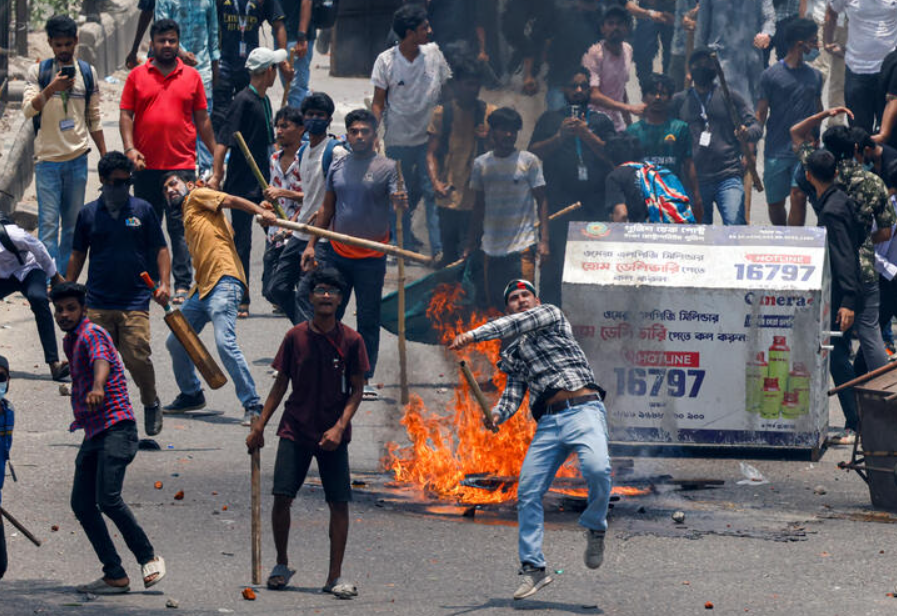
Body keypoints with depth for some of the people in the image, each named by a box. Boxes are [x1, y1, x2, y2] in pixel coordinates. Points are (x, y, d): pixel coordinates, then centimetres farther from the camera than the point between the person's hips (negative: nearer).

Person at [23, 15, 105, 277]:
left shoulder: (87, 73, 8)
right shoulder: (37, 71, 1)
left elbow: (94, 118, 14)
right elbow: (28, 109, -10)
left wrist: (105, 156, 11)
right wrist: (51, 89, -25)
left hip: (77, 157, 3)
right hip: (47, 158, -3)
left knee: (72, 223, 6)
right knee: (48, 224, -7)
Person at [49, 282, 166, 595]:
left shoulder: (92, 334, -10)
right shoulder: (71, 341, 19)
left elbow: (101, 360, -32)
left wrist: (98, 387, -52)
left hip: (116, 428, -10)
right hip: (94, 433, 10)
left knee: (108, 498, -21)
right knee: (82, 503, 1)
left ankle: (148, 558, -4)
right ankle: (114, 576, 3)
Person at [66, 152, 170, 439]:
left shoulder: (142, 210, 6)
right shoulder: (88, 214, 9)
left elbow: (160, 249, 10)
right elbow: (78, 254, 18)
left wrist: (164, 283, -3)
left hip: (135, 301, -2)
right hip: (97, 304, 2)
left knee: (137, 357, -12)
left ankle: (151, 404, 13)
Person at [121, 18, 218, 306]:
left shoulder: (192, 77, 8)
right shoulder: (137, 76, 7)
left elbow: (202, 120, 12)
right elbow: (126, 115, 5)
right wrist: (130, 148, -9)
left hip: (182, 164, -1)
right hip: (146, 165, 1)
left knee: (180, 227, -6)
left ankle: (182, 285, -8)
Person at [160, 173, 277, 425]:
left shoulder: (197, 196, 8)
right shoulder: (187, 217, 28)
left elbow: (232, 200, -7)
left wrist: (262, 212, -24)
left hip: (224, 282, -10)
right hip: (203, 288, 10)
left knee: (225, 342, -22)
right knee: (175, 343, 16)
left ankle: (252, 405, -20)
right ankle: (191, 394, 34)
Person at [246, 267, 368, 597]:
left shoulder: (351, 340, -3)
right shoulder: (295, 337, 0)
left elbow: (357, 389, -1)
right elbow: (281, 384, 8)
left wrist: (339, 427, -14)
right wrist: (259, 426, 5)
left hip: (332, 436, -1)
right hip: (295, 431, 1)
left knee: (339, 503, -4)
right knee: (281, 497, -8)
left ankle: (335, 576, 5)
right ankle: (282, 565, 12)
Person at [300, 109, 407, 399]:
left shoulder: (387, 168, -3)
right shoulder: (338, 166, 9)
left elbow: (397, 205, -13)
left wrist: (401, 204, -37)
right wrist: (312, 244, 12)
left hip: (371, 257, -3)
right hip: (336, 253, 3)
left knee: (368, 319, 4)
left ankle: (364, 378, 11)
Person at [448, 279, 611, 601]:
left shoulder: (551, 314, 12)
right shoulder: (512, 352, 25)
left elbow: (518, 324, -6)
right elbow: (514, 391, 14)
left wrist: (473, 335, -13)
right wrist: (498, 415, -7)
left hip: (583, 409, -6)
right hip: (547, 423, 6)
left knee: (597, 470, -31)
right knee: (528, 490, -5)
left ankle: (594, 527, -4)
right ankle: (533, 568, 1)